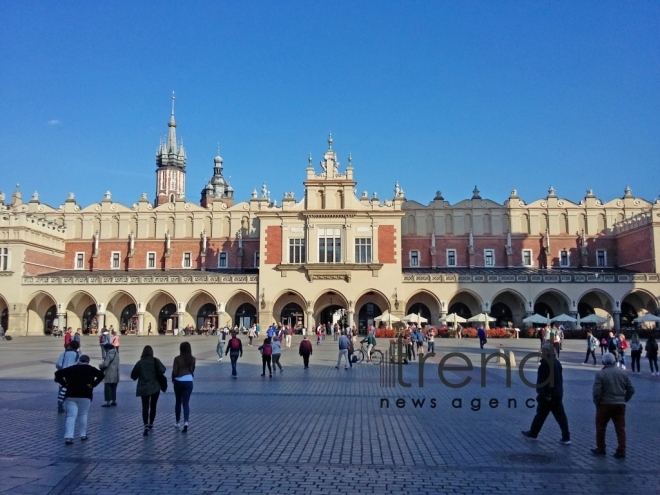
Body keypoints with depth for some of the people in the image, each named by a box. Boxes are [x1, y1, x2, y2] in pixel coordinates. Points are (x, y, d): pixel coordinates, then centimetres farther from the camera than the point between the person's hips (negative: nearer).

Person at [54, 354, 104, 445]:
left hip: (71, 395, 1)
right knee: (83, 415, 12)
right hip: (85, 395, -1)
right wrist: (93, 385, -5)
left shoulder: (71, 368, 11)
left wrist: (65, 384, 3)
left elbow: (58, 373, 2)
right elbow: (101, 375, -9)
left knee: (71, 416, -1)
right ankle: (83, 435, 16)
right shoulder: (91, 369, 6)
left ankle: (68, 437, -12)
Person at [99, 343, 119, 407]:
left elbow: (105, 364, -23)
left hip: (109, 375, -8)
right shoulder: (116, 353, 11)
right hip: (116, 375, 8)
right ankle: (114, 401, 21)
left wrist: (100, 366, -3)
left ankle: (108, 402, -2)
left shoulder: (109, 354, -16)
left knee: (107, 388, -1)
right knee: (113, 388, 16)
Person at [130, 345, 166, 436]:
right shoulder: (155, 361, -7)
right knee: (153, 406, 16)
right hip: (155, 387, 0)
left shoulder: (139, 363, -3)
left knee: (145, 407, -1)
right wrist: (156, 374, 4)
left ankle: (146, 426, -17)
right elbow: (162, 370, -17)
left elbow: (133, 376, 1)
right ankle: (151, 424, 27)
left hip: (143, 388, 0)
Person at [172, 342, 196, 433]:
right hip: (189, 381, 2)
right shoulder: (192, 359, -2)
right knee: (186, 403, 4)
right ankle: (186, 422, -14)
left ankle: (178, 422, 25)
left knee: (178, 402, 16)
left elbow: (174, 372, -12)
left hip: (179, 382, -2)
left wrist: (173, 379, 7)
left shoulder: (177, 358, -12)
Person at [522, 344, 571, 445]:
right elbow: (560, 378, 17)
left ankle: (533, 433, 20)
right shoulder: (556, 362, 11)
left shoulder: (546, 362, -18)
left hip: (547, 394, -8)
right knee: (560, 415, 7)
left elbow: (545, 379, -22)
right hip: (557, 393, 8)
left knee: (541, 414, 6)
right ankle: (566, 437, 4)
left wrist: (546, 394, -20)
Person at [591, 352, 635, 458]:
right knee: (620, 428, 8)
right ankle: (621, 451, 6)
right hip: (620, 405, 4)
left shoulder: (600, 374, -10)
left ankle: (600, 448, 18)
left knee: (601, 427, 11)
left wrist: (597, 403, -2)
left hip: (605, 404, -4)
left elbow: (596, 392, -16)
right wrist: (623, 400, 17)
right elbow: (631, 390, 9)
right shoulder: (622, 374, 6)